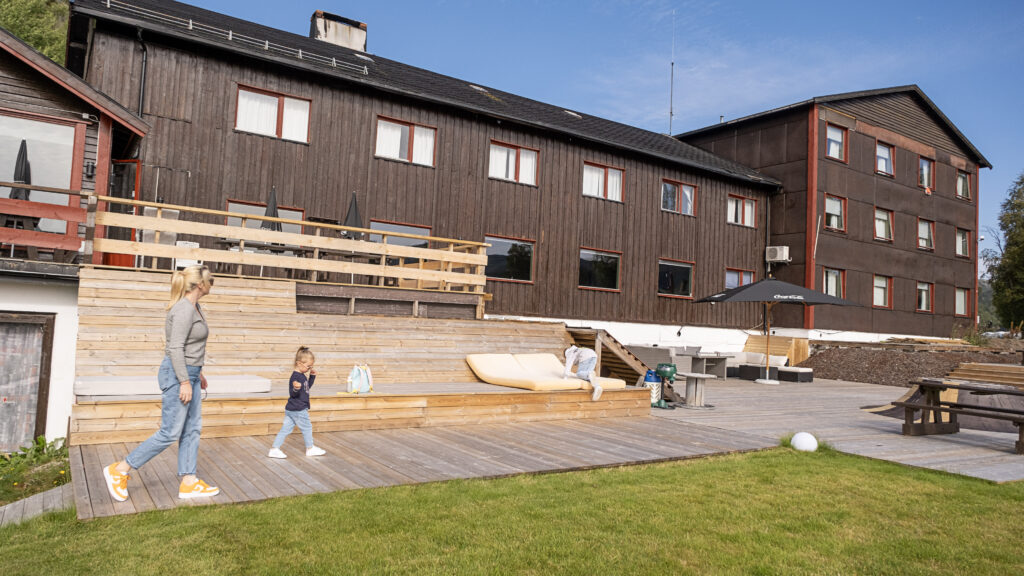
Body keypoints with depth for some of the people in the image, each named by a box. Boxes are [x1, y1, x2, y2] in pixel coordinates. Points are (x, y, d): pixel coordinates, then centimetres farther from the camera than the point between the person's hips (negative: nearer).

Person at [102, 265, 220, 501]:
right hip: (177, 375, -10)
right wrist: (185, 382, -22)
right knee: (170, 433, -2)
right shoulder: (184, 309, -18)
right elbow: (175, 348, -23)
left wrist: (197, 373, 25)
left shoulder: (193, 308, 12)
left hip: (188, 374, 10)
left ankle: (188, 483, 16)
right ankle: (120, 470, 12)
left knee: (192, 429, 10)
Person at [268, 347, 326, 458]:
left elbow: (307, 387, 26)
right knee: (307, 428, 7)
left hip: (291, 410, 9)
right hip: (298, 410, -9)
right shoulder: (296, 376, -20)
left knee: (286, 428, 9)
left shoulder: (302, 376, 11)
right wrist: (296, 388, -44)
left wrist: (312, 376, 19)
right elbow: (293, 394, -24)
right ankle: (310, 448, 23)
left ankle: (274, 449, 10)